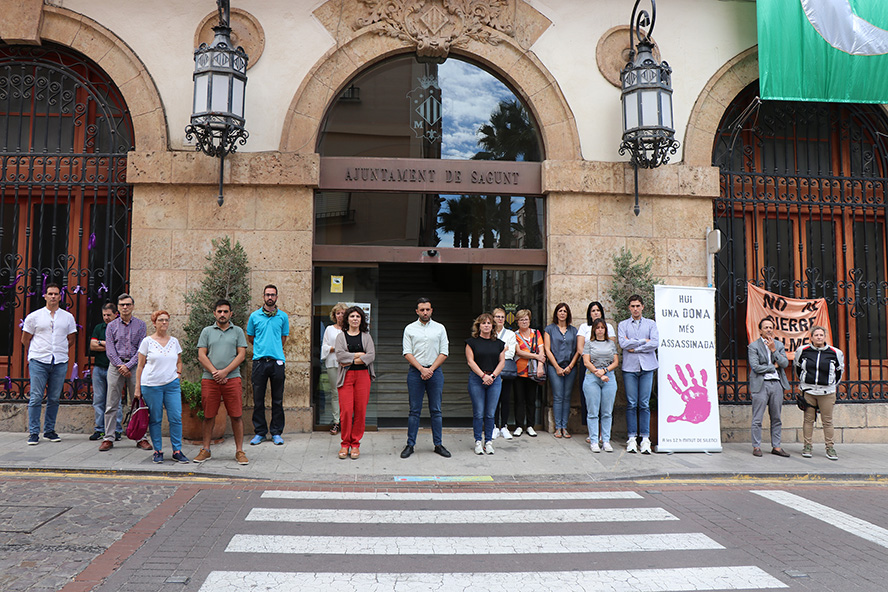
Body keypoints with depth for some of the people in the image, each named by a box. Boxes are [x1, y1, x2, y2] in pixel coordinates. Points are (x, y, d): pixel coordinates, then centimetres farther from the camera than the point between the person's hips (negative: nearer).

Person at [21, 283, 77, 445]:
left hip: (60, 363, 2)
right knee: (36, 398, -5)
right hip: (38, 362, -2)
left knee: (54, 399, 6)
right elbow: (25, 340, 12)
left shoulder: (68, 317, 10)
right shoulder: (34, 316, 4)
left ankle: (49, 430, 17)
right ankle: (33, 433, 1)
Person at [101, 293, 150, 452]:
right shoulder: (111, 326, 9)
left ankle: (141, 438, 6)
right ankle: (108, 438, 7)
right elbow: (110, 349, 2)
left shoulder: (141, 325, 6)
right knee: (112, 404, 0)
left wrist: (128, 365, -11)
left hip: (134, 366, -1)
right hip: (116, 365, 1)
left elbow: (141, 349, -1)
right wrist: (120, 365, -11)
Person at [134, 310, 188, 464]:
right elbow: (140, 366, 4)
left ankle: (177, 451, 6)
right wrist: (137, 387, 0)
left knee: (176, 418, -3)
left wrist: (178, 374, 7)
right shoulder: (147, 341, 2)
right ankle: (158, 451, 15)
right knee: (155, 420, 2)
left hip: (172, 385, 3)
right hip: (151, 385, -2)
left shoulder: (174, 341, 12)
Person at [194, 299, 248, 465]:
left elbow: (241, 355, 2)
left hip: (232, 378, -1)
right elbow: (201, 355, 4)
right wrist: (215, 372, -8)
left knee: (236, 416, -2)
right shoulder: (207, 331, 11)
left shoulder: (237, 331, 9)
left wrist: (225, 372, -9)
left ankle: (239, 451, 5)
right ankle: (206, 450, 18)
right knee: (208, 416, 6)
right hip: (209, 379, 1)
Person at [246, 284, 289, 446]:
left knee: (277, 399, 5)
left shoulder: (283, 316, 7)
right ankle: (260, 432, 15)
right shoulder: (255, 316, 6)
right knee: (258, 399, 4)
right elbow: (250, 337, 16)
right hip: (259, 360, 0)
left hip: (277, 361, 0)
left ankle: (276, 432, 13)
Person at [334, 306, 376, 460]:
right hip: (346, 376, -1)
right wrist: (359, 355, -8)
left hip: (363, 375, 1)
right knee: (346, 410, -8)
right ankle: (345, 443, 7)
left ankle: (355, 444, 9)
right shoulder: (341, 336, 11)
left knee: (360, 411, -2)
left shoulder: (366, 336, 12)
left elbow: (371, 355, -2)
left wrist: (351, 360, -8)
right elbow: (339, 355, -5)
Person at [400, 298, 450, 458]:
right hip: (415, 371, -1)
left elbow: (444, 353, 4)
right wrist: (422, 369, -11)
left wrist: (431, 369, -8)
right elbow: (407, 353, 0)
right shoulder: (410, 329, 6)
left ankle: (438, 444, 11)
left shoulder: (440, 328, 8)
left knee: (436, 410, 4)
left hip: (435, 371, 1)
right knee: (414, 410, 1)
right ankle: (410, 445, 7)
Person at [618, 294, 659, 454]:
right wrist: (644, 341, -4)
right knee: (631, 404, -2)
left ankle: (645, 439, 2)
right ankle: (632, 438, 3)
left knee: (644, 404, -2)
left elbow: (655, 343, -3)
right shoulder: (622, 325, 12)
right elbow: (623, 343, -6)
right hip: (630, 367, 0)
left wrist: (634, 348, -6)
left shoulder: (651, 324, 13)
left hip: (647, 367, 0)